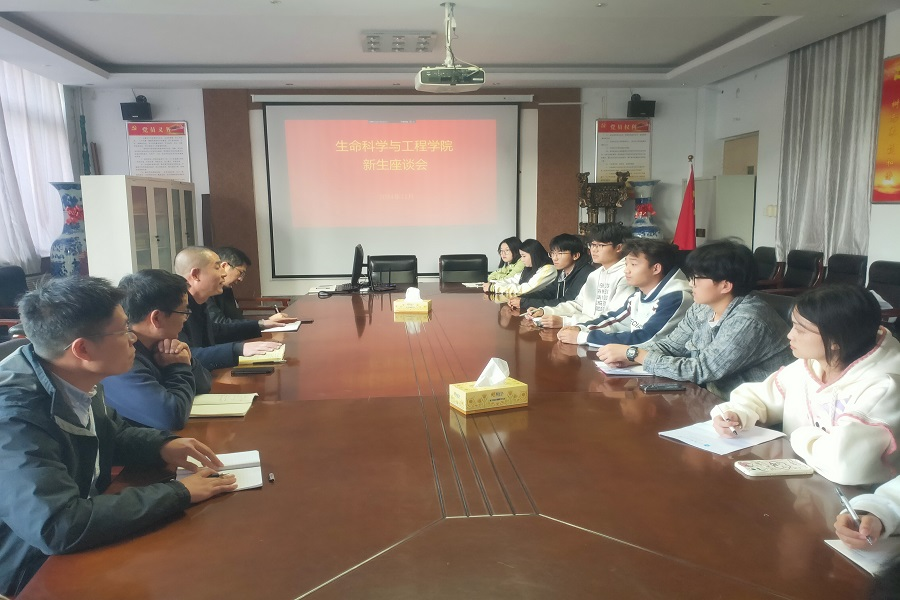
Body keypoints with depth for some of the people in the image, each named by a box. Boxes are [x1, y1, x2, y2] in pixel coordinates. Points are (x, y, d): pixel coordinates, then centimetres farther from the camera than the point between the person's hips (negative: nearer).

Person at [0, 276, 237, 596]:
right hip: (34, 570, -6)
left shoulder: (74, 379, -9)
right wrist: (178, 493, -30)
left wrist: (162, 447, -8)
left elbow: (111, 434, 12)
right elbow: (59, 527, -39)